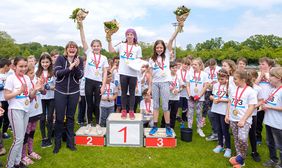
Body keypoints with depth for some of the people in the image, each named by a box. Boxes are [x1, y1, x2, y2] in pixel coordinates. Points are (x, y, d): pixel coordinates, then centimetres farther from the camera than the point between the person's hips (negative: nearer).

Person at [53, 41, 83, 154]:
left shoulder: (79, 60, 1)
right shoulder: (60, 58, -3)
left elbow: (80, 76, -6)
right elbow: (56, 73, -14)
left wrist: (76, 66, -24)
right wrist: (69, 68, -25)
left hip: (74, 92, 1)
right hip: (60, 92, -1)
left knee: (70, 117, 11)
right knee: (59, 118, 3)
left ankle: (70, 142, 23)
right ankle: (57, 143, 19)